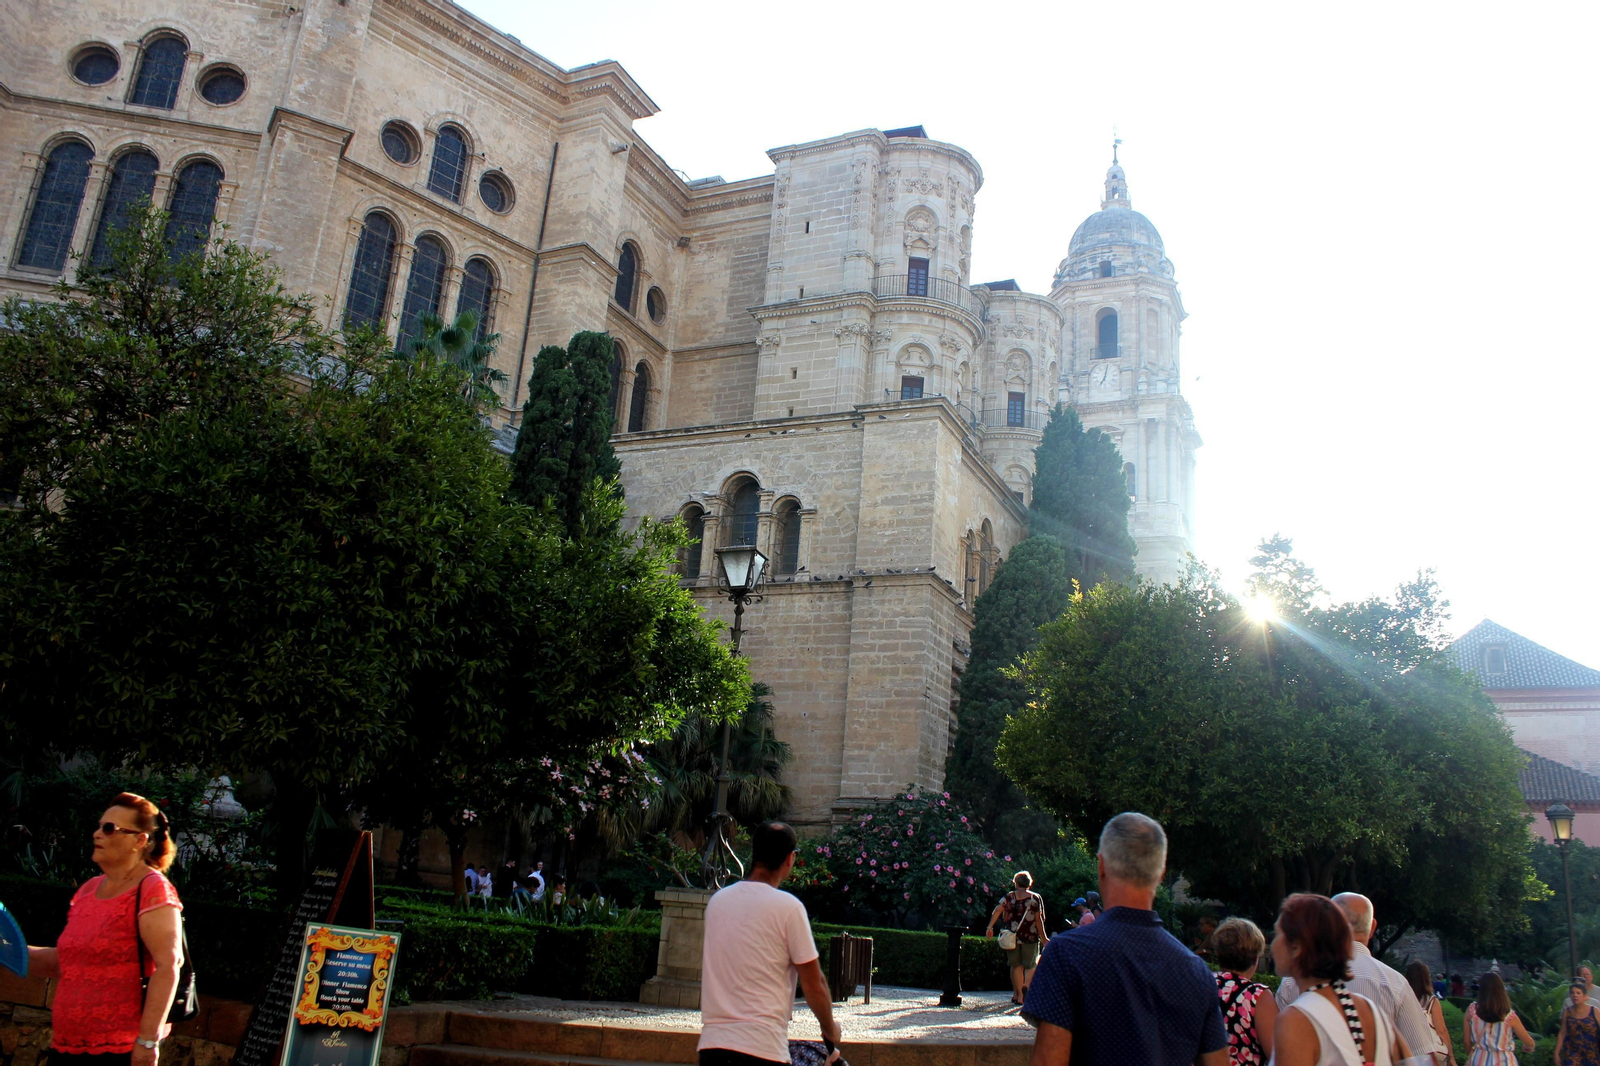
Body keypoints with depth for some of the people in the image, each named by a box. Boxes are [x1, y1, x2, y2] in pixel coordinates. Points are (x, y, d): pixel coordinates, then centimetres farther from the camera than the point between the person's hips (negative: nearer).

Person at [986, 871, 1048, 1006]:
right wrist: (1043, 937, 2)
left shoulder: (1009, 897, 4)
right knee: (1031, 965, 9)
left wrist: (990, 927, -4)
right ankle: (1026, 985, -18)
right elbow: (1039, 919, -4)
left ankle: (1018, 995, 9)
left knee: (1016, 965, 12)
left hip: (1012, 936, 2)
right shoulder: (1036, 898, 1)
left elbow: (997, 910, -8)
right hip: (1031, 936, -2)